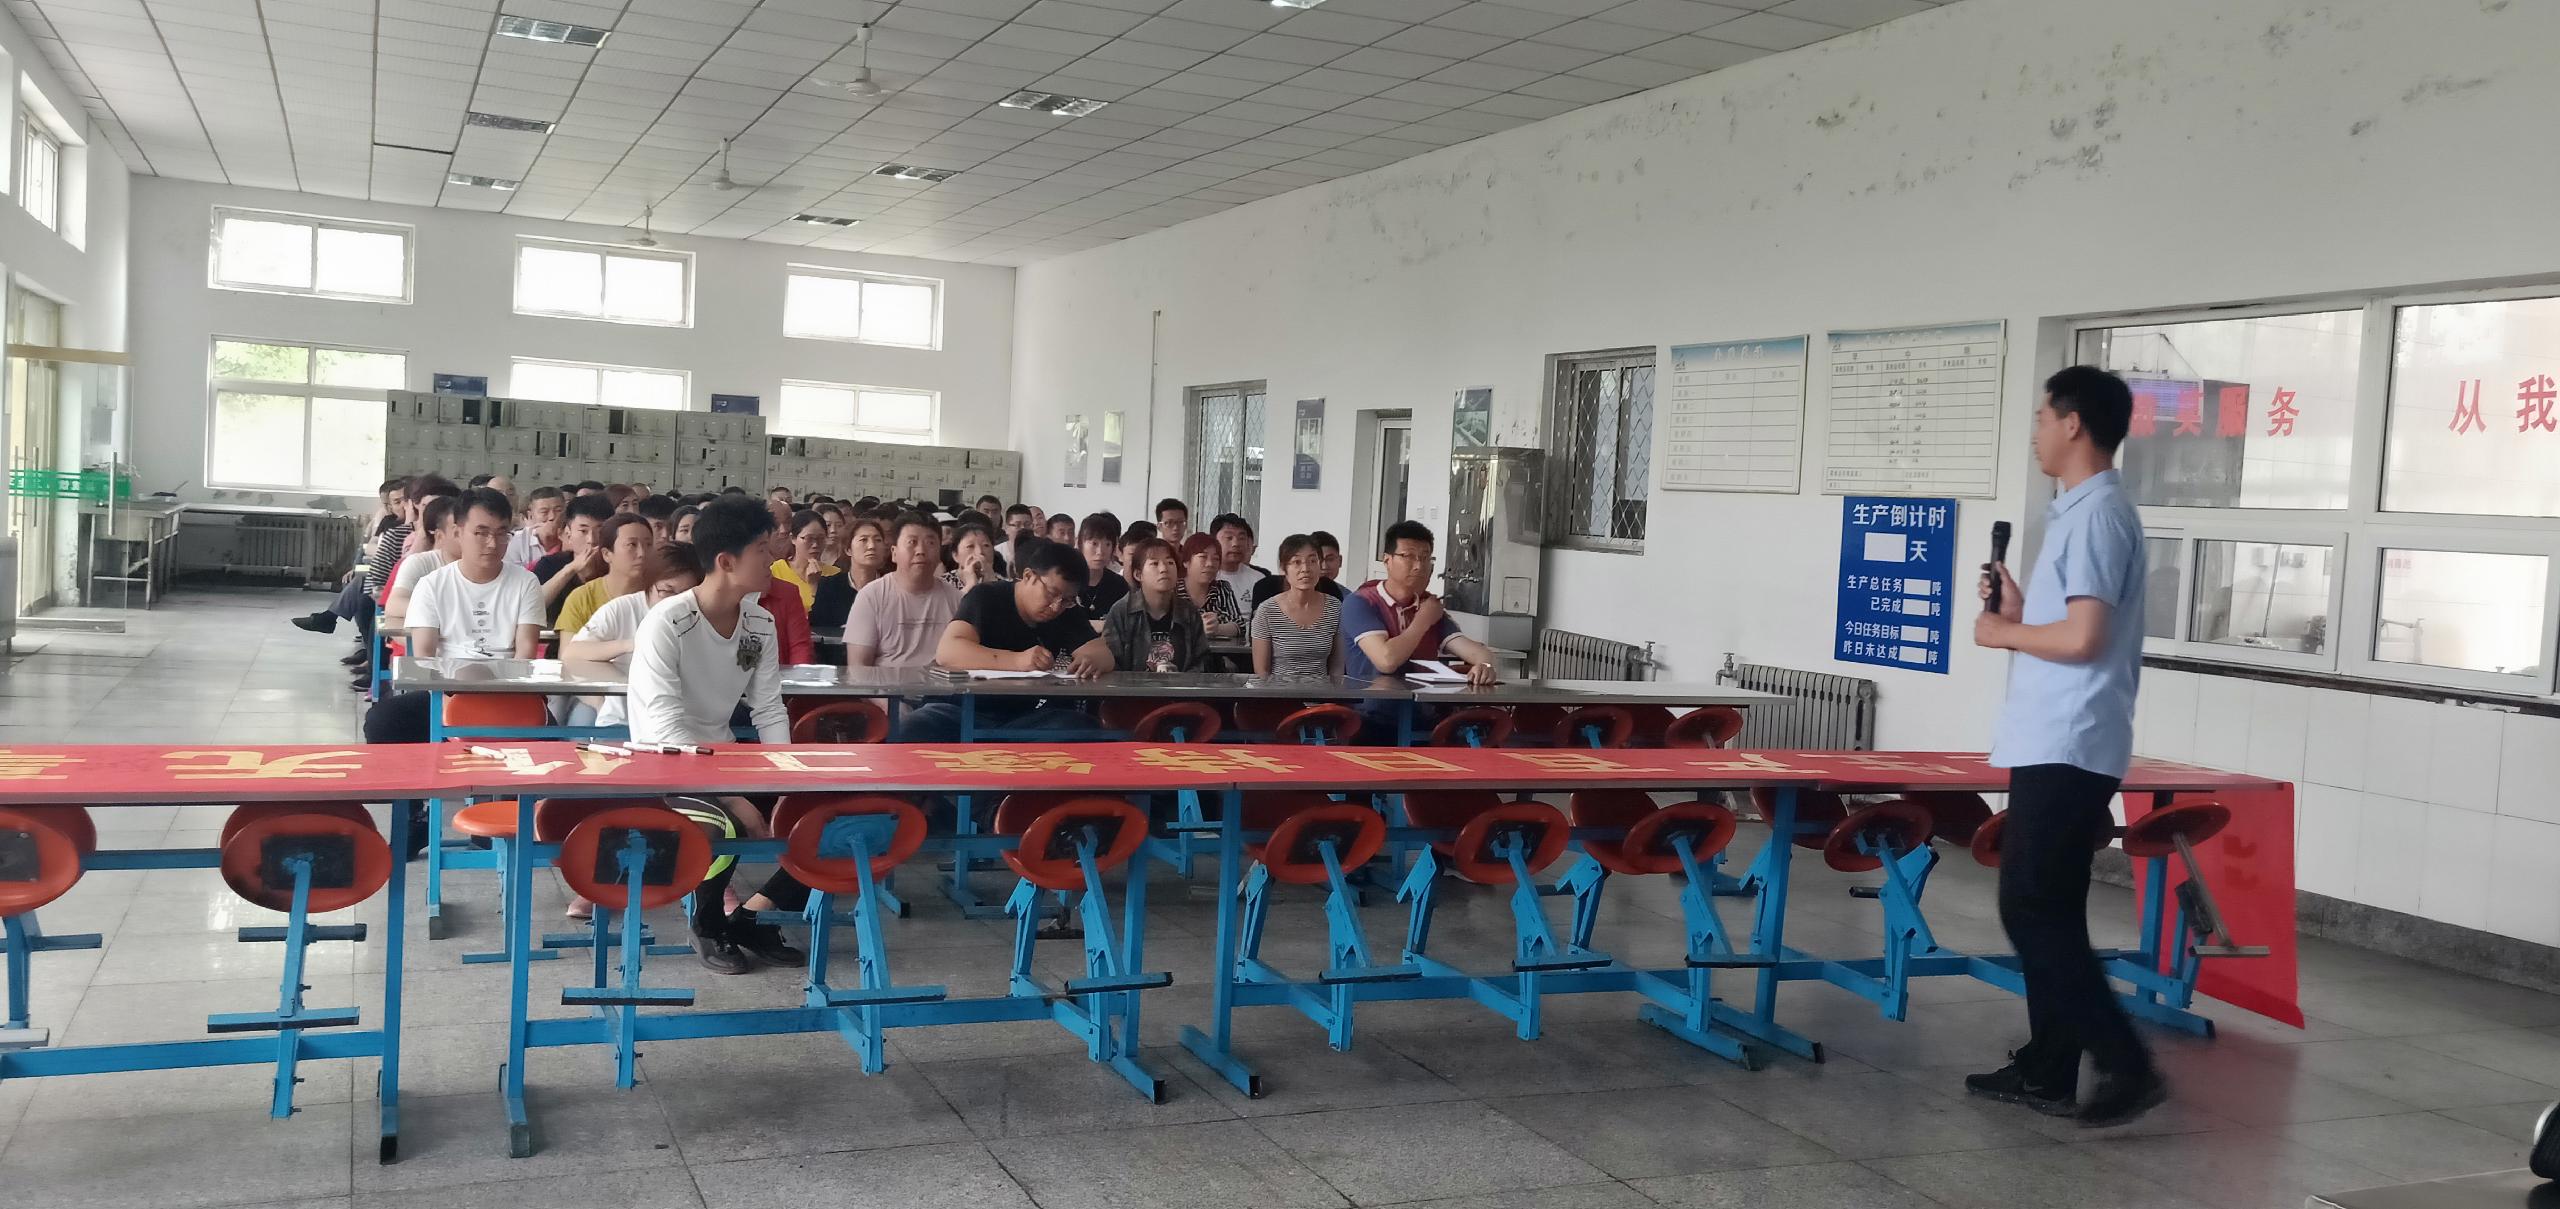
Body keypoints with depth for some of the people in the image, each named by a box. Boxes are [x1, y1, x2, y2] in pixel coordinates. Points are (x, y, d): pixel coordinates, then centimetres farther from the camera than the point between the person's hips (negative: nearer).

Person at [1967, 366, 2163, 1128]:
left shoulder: (2097, 514, -15)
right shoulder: (2082, 511, 16)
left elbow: (2084, 637, -22)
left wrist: (2004, 633, -9)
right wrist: (2021, 609, 8)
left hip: (2066, 750, -10)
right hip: (2054, 746, 10)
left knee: (2032, 912, -7)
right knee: (2046, 913, 12)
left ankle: (2127, 1065, -4)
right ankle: (2047, 1069, 18)